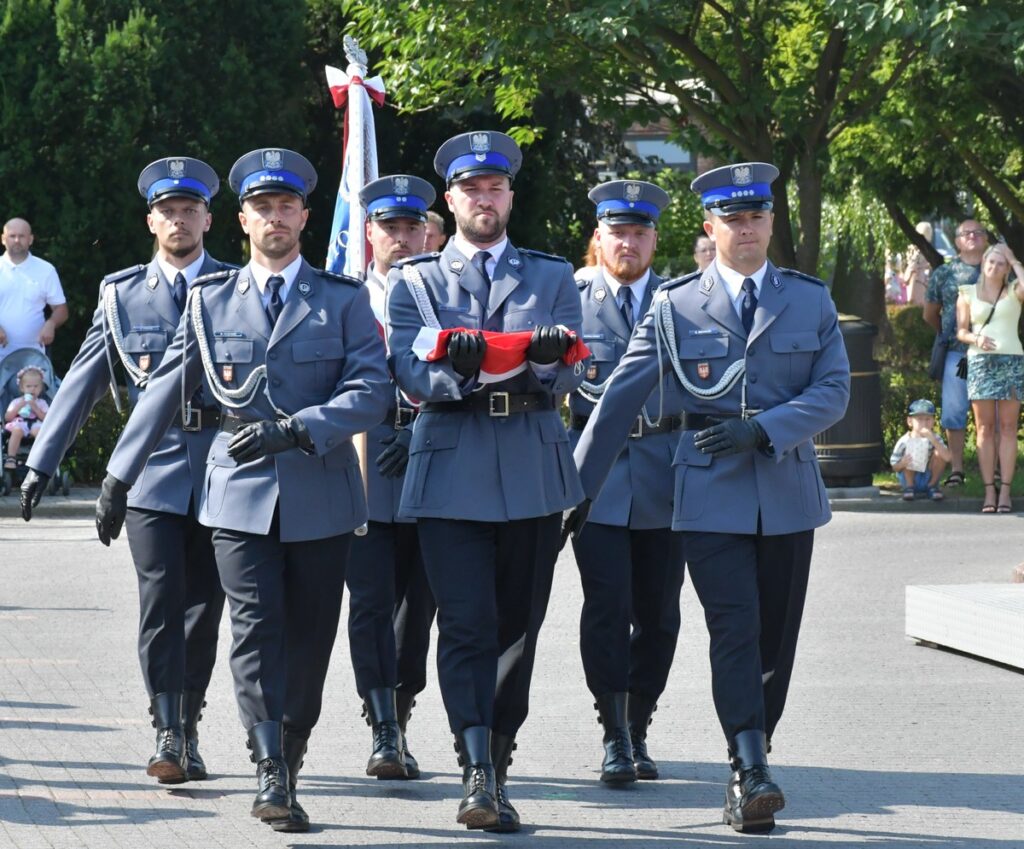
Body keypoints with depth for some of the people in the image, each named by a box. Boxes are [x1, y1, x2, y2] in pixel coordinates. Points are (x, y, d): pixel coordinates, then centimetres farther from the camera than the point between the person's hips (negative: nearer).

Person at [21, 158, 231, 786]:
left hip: (223, 468, 0)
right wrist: (42, 463, 6)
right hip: (152, 469, 0)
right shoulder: (123, 295, 10)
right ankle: (168, 735, -8)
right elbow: (83, 382, 10)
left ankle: (189, 732, 16)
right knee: (161, 604, -9)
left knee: (203, 606, 6)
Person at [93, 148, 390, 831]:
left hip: (321, 496, 0)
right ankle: (271, 775, -17)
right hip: (241, 493, 0)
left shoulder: (344, 300, 7)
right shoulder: (211, 300, 11)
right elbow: (166, 391, 12)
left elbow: (371, 390, -4)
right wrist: (119, 476, 9)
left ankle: (290, 764, 20)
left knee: (309, 641, 5)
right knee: (257, 632, -12)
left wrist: (296, 429, -17)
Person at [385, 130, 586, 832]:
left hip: (533, 476, 2)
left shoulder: (553, 277, 14)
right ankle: (479, 774, -18)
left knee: (518, 626, 7)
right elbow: (409, 371, -3)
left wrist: (541, 371, -21)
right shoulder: (414, 281, 11)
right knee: (467, 625, -12)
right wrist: (458, 373, -23)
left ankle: (497, 763, 19)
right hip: (452, 476, -2)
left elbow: (573, 366, 2)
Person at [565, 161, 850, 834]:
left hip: (788, 493, 2)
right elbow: (620, 400, 4)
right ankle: (752, 773, -20)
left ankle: (751, 767, 16)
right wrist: (580, 487, 2)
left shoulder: (811, 300, 9)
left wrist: (763, 429, -14)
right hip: (712, 496, -2)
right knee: (735, 631, -15)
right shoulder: (675, 306, 4)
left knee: (776, 639, 6)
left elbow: (834, 391, 1)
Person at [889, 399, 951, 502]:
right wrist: (902, 464, -35)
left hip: (928, 478, 1)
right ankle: (909, 487, -11)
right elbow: (895, 467, -10)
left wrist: (933, 440, -38)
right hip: (910, 478, -1)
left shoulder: (935, 438, -13)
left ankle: (932, 487, -8)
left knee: (939, 453, -21)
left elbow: (947, 458, -30)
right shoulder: (904, 442, -16)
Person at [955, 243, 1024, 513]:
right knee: (985, 428, -2)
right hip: (980, 361, 1)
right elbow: (961, 331, 9)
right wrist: (976, 339, -11)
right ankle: (989, 491, -2)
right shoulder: (968, 293, 12)